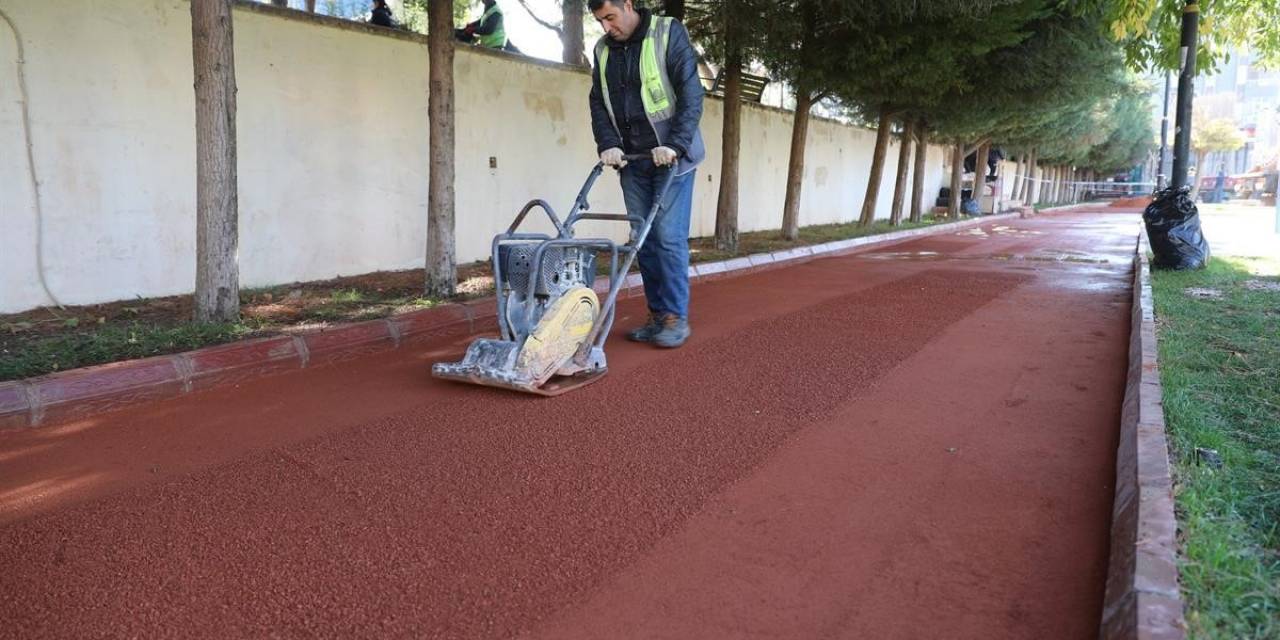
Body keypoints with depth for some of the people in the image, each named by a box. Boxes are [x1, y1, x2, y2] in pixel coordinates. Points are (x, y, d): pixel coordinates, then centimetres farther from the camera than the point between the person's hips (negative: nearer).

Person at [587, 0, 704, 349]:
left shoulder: (670, 33, -5)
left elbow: (691, 92, -11)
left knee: (669, 237, -8)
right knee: (643, 239, 4)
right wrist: (608, 144, -6)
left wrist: (675, 145, -20)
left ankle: (676, 317, 1)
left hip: (671, 156, -5)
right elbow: (598, 103, 11)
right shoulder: (603, 50, 10)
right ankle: (657, 315, 12)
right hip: (632, 161, 5)